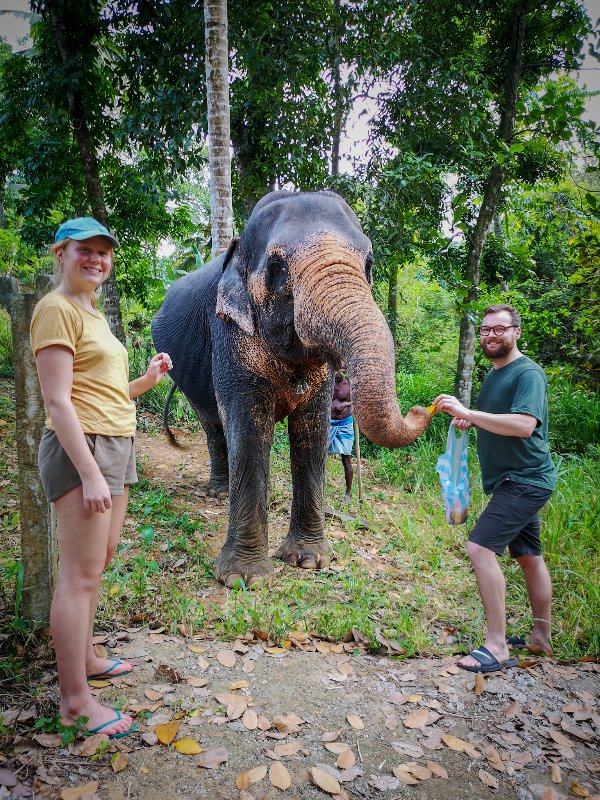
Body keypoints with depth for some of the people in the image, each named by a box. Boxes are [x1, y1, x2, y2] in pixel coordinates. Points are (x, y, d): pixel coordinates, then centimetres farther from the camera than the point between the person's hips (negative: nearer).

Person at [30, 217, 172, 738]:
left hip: (117, 443, 10)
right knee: (80, 573, -4)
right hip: (81, 446, -10)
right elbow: (58, 400, -18)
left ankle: (84, 658, 34)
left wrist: (146, 381, 10)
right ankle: (75, 701, 8)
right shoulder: (57, 309, -10)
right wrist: (90, 473, -22)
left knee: (98, 560, 18)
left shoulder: (93, 314, 19)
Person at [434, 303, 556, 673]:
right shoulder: (494, 374, 14)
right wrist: (470, 420, 4)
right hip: (515, 480, 10)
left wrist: (466, 412, -31)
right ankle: (542, 637, 32)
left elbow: (523, 425, -30)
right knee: (529, 555, 18)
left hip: (525, 480, -10)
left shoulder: (528, 373, -15)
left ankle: (496, 646, -10)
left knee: (481, 546, -18)